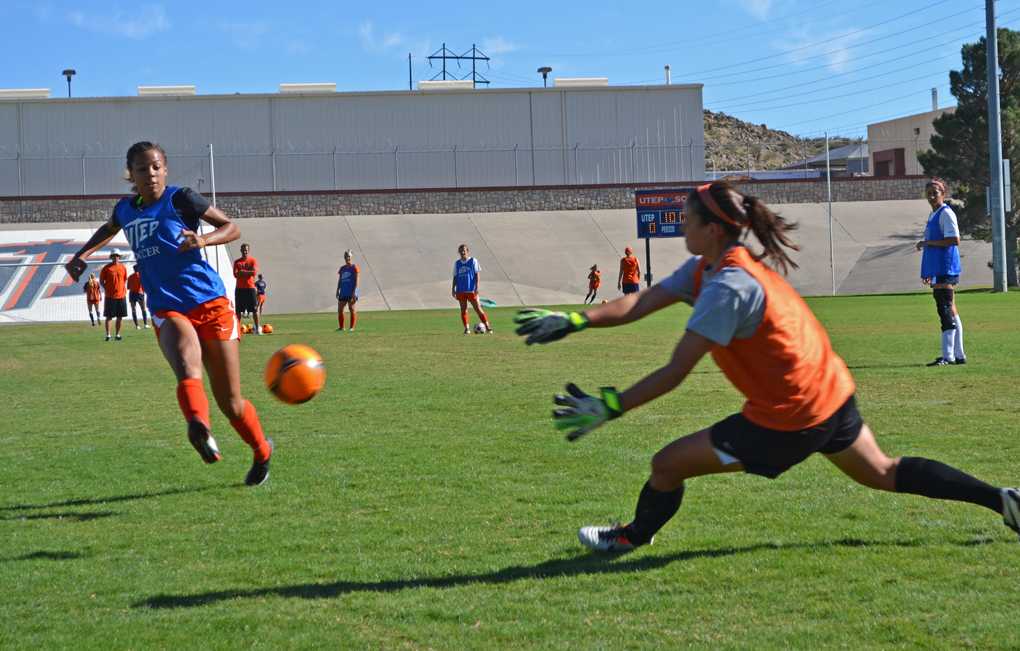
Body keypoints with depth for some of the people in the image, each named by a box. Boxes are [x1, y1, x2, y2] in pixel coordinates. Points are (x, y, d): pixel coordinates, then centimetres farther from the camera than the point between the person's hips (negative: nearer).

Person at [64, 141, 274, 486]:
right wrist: (81, 256, 23)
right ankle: (200, 430, -61)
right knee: (188, 372, -33)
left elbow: (232, 228, 1)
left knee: (231, 404, 3)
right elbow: (108, 230, 38)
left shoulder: (180, 198, -1)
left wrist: (202, 240, -18)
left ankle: (262, 453, 30)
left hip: (209, 302, -2)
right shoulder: (125, 209, 12)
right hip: (167, 310, 3)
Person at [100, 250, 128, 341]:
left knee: (120, 317, 5)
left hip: (121, 295, 3)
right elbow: (101, 281, 4)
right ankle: (108, 334, 6)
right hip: (110, 296, -3)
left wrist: (124, 289, 6)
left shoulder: (123, 268, 9)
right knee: (108, 316, -1)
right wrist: (106, 289, -6)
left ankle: (117, 334, 14)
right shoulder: (106, 268, -1)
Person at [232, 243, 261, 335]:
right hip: (239, 288, 2)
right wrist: (248, 273, -12)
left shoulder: (253, 261, 4)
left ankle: (257, 328, 0)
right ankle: (237, 328, 4)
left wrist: (242, 272, -8)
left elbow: (254, 272, -10)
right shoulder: (237, 262, 9)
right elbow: (235, 274, -3)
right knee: (238, 310, 1)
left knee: (254, 309, -3)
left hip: (250, 288, -2)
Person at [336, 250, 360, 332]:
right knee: (340, 309, 2)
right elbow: (339, 281, 18)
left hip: (351, 292, -6)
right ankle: (341, 327, 10)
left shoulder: (354, 268, -3)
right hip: (343, 292, 6)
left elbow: (357, 280, -9)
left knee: (351, 308, -6)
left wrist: (354, 291, -17)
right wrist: (337, 291, 9)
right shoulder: (342, 269, 16)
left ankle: (352, 327, -2)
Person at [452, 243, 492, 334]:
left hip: (471, 289, -3)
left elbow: (477, 274, 0)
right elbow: (455, 276, 15)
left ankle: (487, 326, -3)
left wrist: (477, 287, -8)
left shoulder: (473, 261, 1)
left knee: (477, 308, -6)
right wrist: (453, 288, 9)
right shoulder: (457, 263, 11)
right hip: (460, 291, 3)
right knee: (463, 309, 3)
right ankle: (466, 328, 8)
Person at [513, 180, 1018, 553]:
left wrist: (610, 407, -23)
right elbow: (640, 303, -1)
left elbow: (674, 374, -26)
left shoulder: (727, 287, -25)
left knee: (668, 465, 0)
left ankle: (633, 537, 27)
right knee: (885, 474, 23)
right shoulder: (705, 268, 4)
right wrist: (572, 321, -10)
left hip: (787, 418, -10)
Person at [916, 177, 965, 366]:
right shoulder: (933, 215, 19)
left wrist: (927, 243, -17)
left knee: (946, 311, -11)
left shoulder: (946, 213, -10)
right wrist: (927, 272, 24)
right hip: (937, 270, 10)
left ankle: (947, 356, -12)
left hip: (945, 270, -10)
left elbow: (954, 240, -21)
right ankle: (959, 354, 16)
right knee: (951, 312, 12)